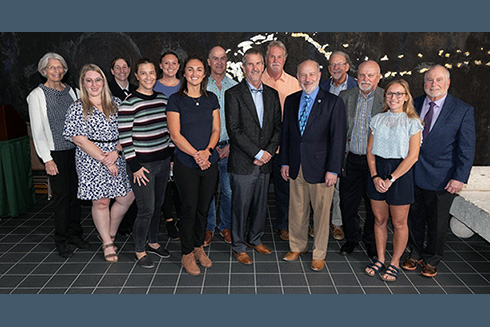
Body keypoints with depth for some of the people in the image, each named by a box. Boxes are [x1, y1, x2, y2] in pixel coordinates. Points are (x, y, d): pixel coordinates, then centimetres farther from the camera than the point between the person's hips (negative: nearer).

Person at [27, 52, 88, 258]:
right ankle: (61, 241, 11)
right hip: (56, 152, -4)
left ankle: (75, 234, 22)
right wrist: (47, 159, -10)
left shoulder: (71, 91, 10)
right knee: (61, 195, -2)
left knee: (75, 193, 8)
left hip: (76, 150, 4)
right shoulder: (37, 95, -2)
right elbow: (37, 130, -5)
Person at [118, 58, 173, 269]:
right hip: (142, 164, -6)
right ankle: (139, 250, 17)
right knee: (146, 209, -3)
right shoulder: (129, 103, -11)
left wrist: (172, 154, 12)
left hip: (163, 161, 6)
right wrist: (135, 166, -13)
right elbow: (125, 138, -13)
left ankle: (153, 242, 34)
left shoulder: (162, 99, 8)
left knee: (158, 204, 15)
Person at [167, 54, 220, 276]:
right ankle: (187, 254, 20)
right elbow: (175, 134, -8)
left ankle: (199, 247, 31)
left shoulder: (211, 99, 9)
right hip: (186, 164, -3)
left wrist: (207, 151, -12)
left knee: (204, 208, 12)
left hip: (210, 163, 4)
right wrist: (195, 154, -18)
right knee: (189, 209, 3)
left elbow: (216, 130, 6)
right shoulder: (176, 100, -3)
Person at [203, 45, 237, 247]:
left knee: (229, 190, 6)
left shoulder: (234, 87, 6)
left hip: (229, 147, 1)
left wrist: (231, 145, -4)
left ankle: (226, 226, 24)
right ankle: (208, 228, 22)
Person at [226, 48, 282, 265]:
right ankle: (239, 247, 21)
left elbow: (278, 127, 9)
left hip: (264, 163, 5)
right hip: (242, 163, -4)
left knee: (261, 205, 14)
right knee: (240, 205, 4)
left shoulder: (272, 94, 12)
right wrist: (257, 153, -14)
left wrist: (268, 152, -5)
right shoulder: (233, 94, -5)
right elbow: (234, 130, -12)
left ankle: (255, 239, 34)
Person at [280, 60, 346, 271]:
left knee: (321, 212, 7)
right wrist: (284, 162, 8)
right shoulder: (291, 101, 8)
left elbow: (338, 138, -9)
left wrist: (333, 170, -12)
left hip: (320, 167, -4)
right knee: (297, 210, 14)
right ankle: (297, 246, 35)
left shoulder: (334, 102, -6)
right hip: (296, 167, 4)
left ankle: (319, 254, 25)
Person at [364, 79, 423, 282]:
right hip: (377, 172, 4)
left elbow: (412, 156, -10)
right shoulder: (377, 119, 7)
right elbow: (370, 151, 6)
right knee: (379, 219, 11)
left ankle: (394, 263, 22)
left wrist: (391, 179, -14)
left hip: (400, 173, -3)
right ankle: (380, 259, 26)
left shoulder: (412, 122, -4)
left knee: (399, 223, 5)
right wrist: (375, 176, -7)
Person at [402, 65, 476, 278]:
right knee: (414, 219, 15)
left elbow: (467, 148, -6)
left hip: (441, 179, -2)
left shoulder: (463, 111, -6)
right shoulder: (414, 105, 3)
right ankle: (415, 254, 37)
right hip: (412, 174, 3)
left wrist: (460, 178, -11)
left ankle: (431, 260, 34)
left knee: (437, 224, 12)